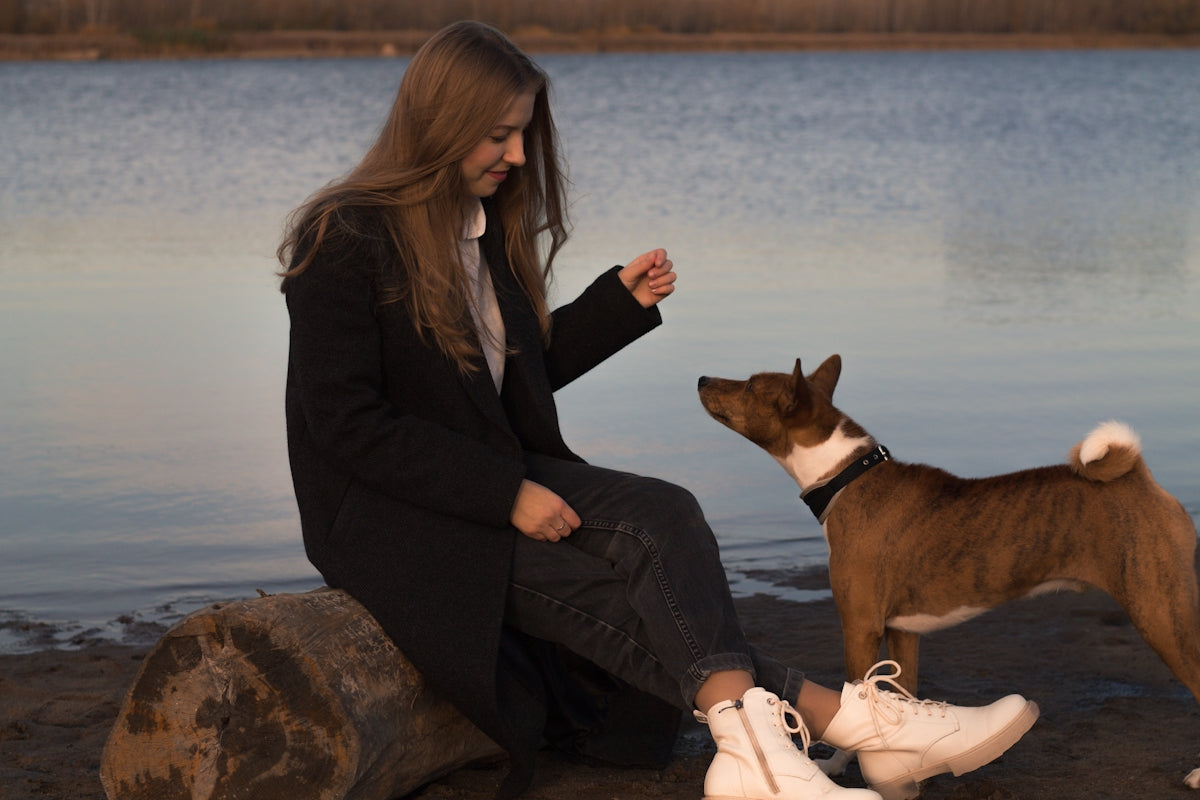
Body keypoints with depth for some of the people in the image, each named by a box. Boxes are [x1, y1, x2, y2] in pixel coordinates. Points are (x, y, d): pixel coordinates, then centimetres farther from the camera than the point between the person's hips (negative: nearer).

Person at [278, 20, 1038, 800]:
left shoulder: (486, 225, 11)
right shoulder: (347, 243, -14)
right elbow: (346, 426, -19)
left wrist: (622, 301, 5)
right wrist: (507, 494, -22)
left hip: (499, 479, 7)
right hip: (393, 517, -7)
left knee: (663, 515, -20)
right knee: (616, 597, -23)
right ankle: (852, 720, -27)